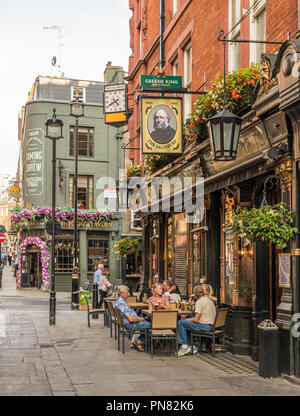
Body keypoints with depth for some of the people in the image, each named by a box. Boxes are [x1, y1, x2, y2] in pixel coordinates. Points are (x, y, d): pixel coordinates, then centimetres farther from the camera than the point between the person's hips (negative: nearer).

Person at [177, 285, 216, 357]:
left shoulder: (199, 302, -13)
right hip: (210, 326, 10)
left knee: (181, 323, -5)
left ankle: (185, 346, -2)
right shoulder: (209, 300, 15)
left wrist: (187, 319, 1)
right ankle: (191, 346, 15)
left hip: (204, 326, -10)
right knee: (185, 325, 20)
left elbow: (196, 319, -17)